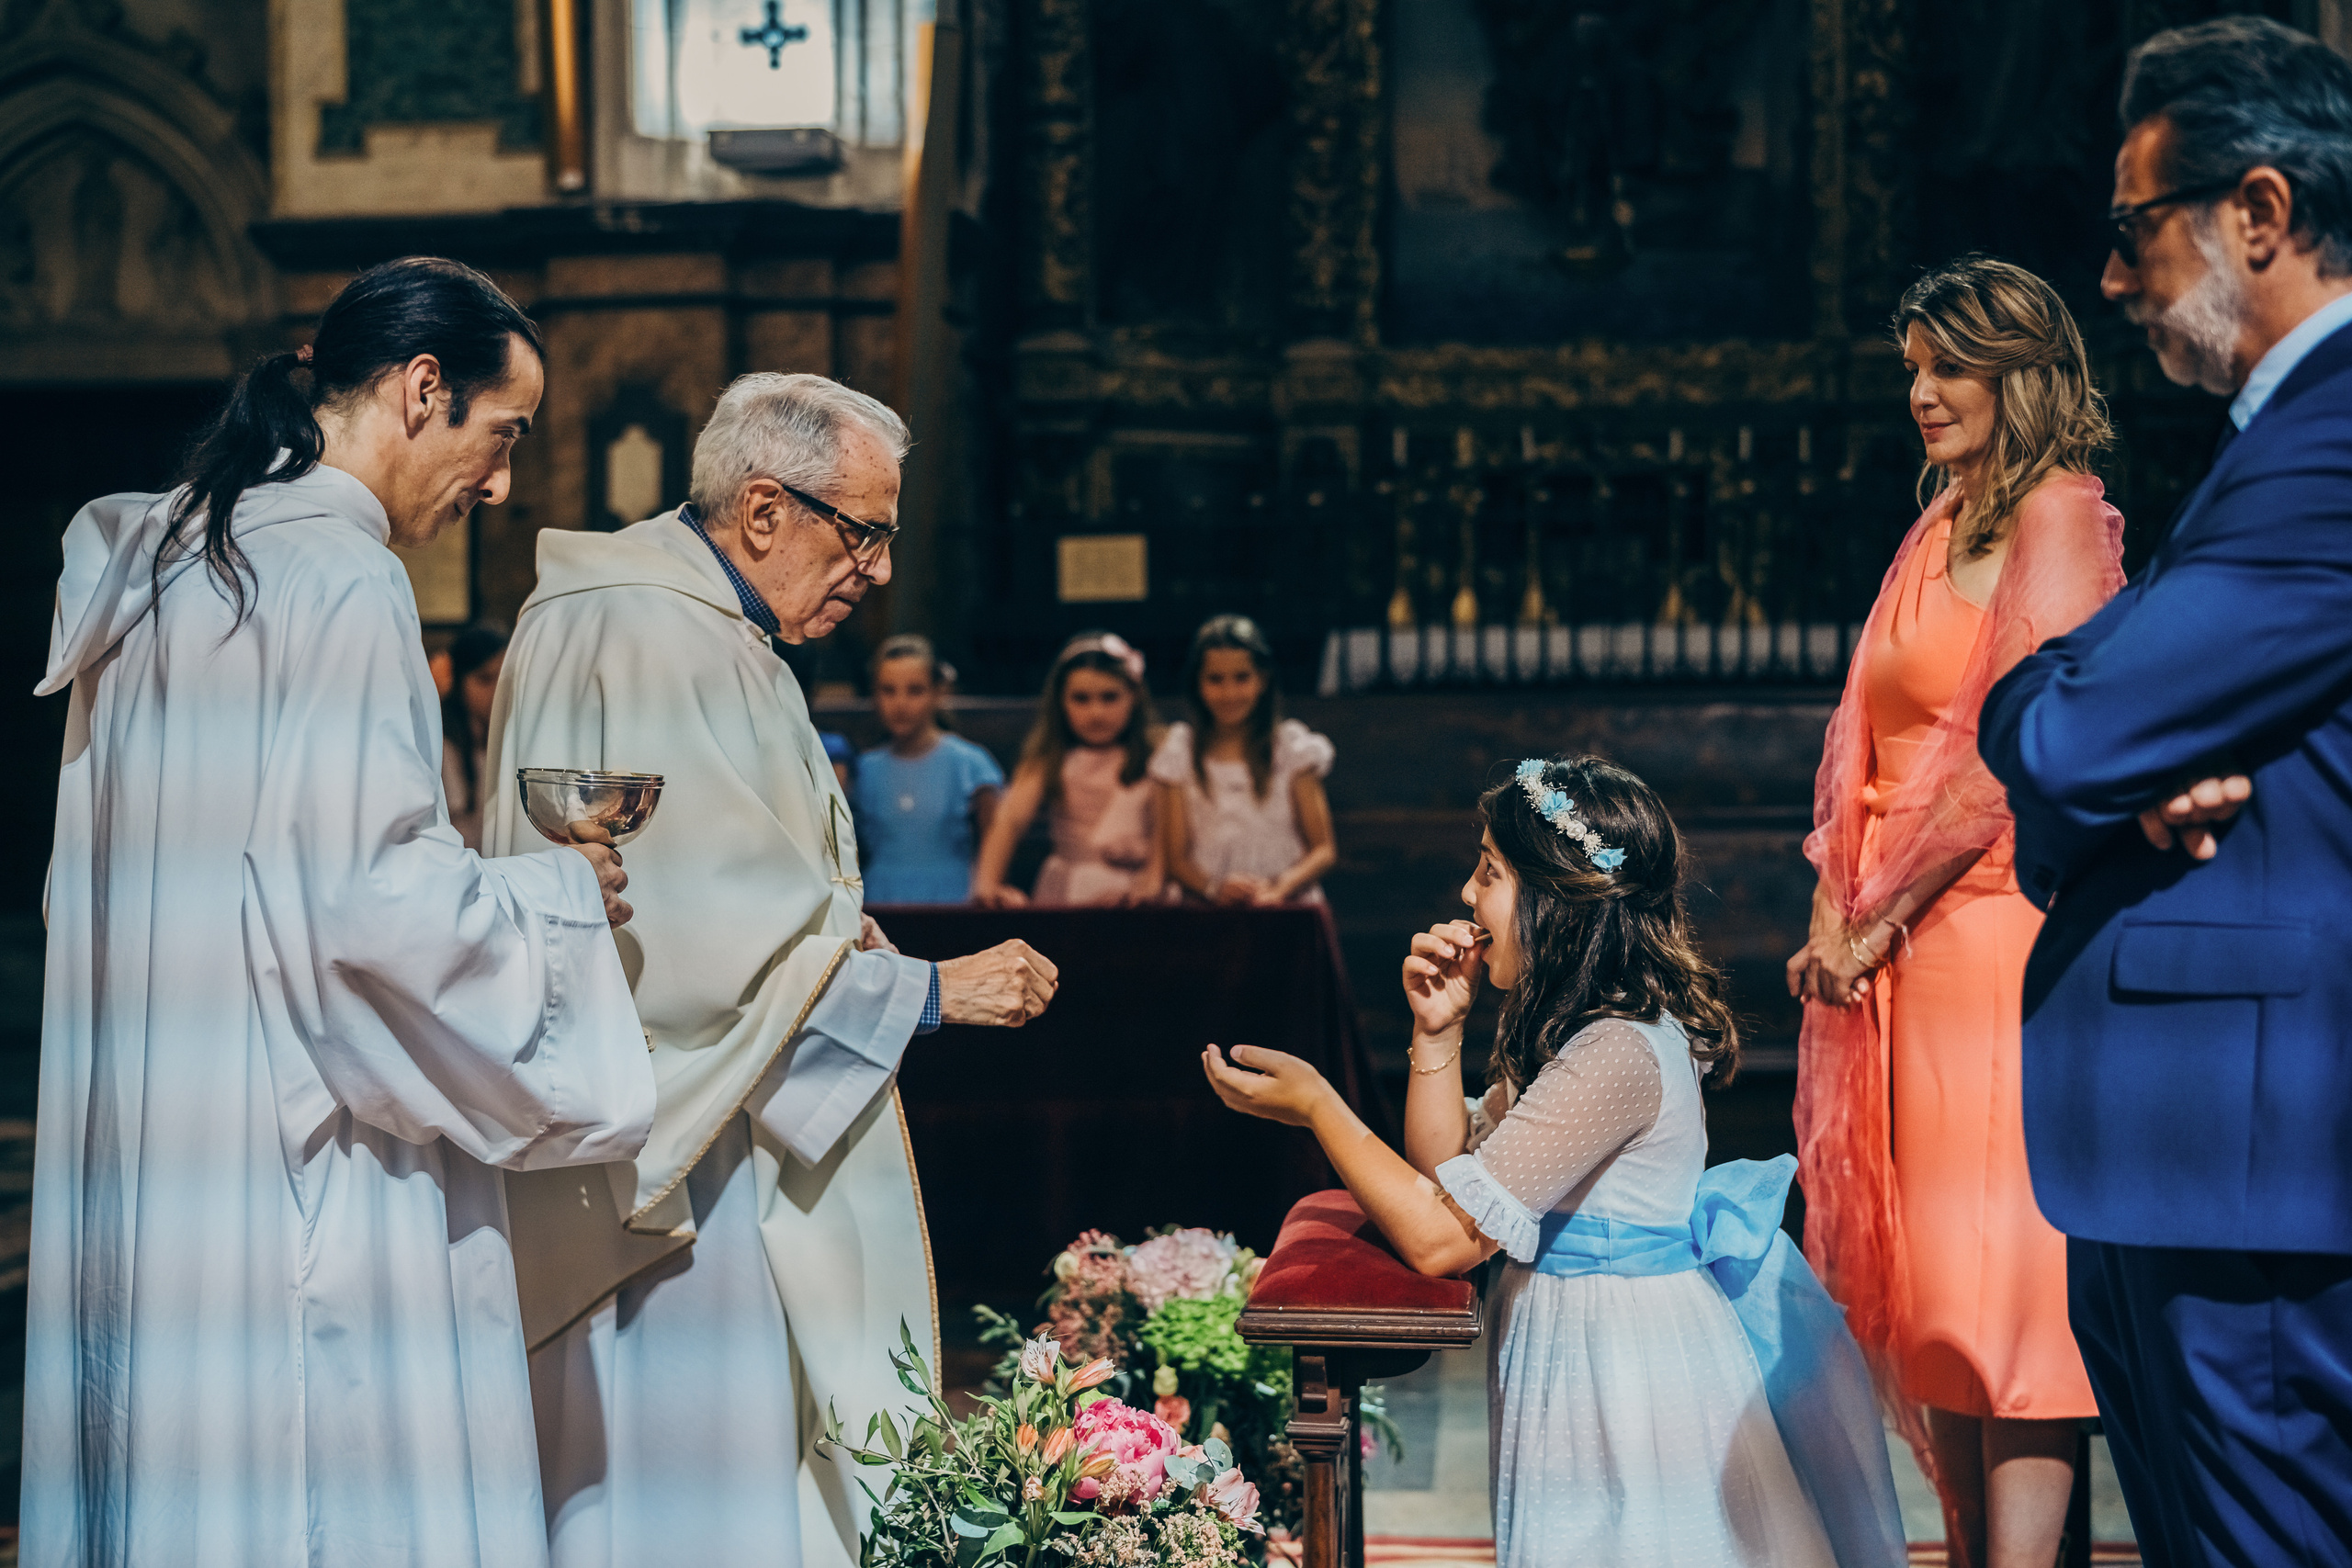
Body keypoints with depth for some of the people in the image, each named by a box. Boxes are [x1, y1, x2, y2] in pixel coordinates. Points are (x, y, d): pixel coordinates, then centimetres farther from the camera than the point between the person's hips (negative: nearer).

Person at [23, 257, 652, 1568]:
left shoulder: (158, 565, 13)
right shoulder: (342, 584, -14)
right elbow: (377, 904, -20)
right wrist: (558, 893, -4)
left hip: (139, 1152, 9)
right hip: (307, 1166, -9)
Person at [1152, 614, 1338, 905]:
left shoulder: (1292, 748, 9)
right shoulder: (1181, 753, 11)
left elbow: (1323, 849, 5)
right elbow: (1175, 858, 6)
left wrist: (1280, 889, -14)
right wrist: (1214, 888, -14)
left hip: (1288, 906, -1)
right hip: (1211, 912, 1)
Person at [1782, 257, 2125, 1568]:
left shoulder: (2059, 516, -6)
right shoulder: (1938, 533, 19)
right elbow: (1869, 743, 18)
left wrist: (1883, 912, -10)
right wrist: (1837, 906, 4)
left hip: (1993, 922, -8)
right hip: (1897, 945, 8)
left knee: (2000, 1260, -12)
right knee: (1925, 1275, 8)